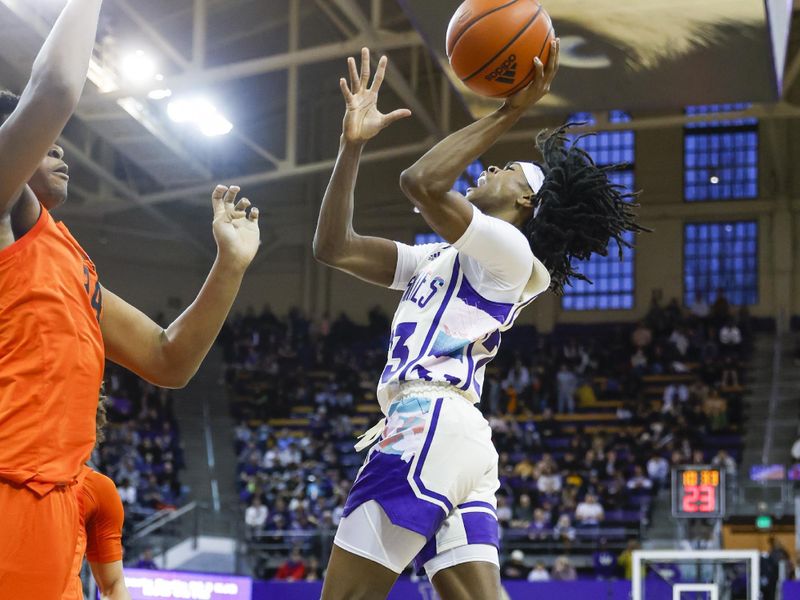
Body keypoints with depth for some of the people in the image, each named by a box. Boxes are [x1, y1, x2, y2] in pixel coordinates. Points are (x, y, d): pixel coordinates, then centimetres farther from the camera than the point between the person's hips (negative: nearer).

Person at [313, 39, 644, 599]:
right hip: (455, 432, 10)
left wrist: (511, 110, -8)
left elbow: (422, 183, -16)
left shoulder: (506, 249, 0)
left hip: (429, 424, -10)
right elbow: (334, 247, 22)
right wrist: (353, 144, 18)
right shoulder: (442, 257, 28)